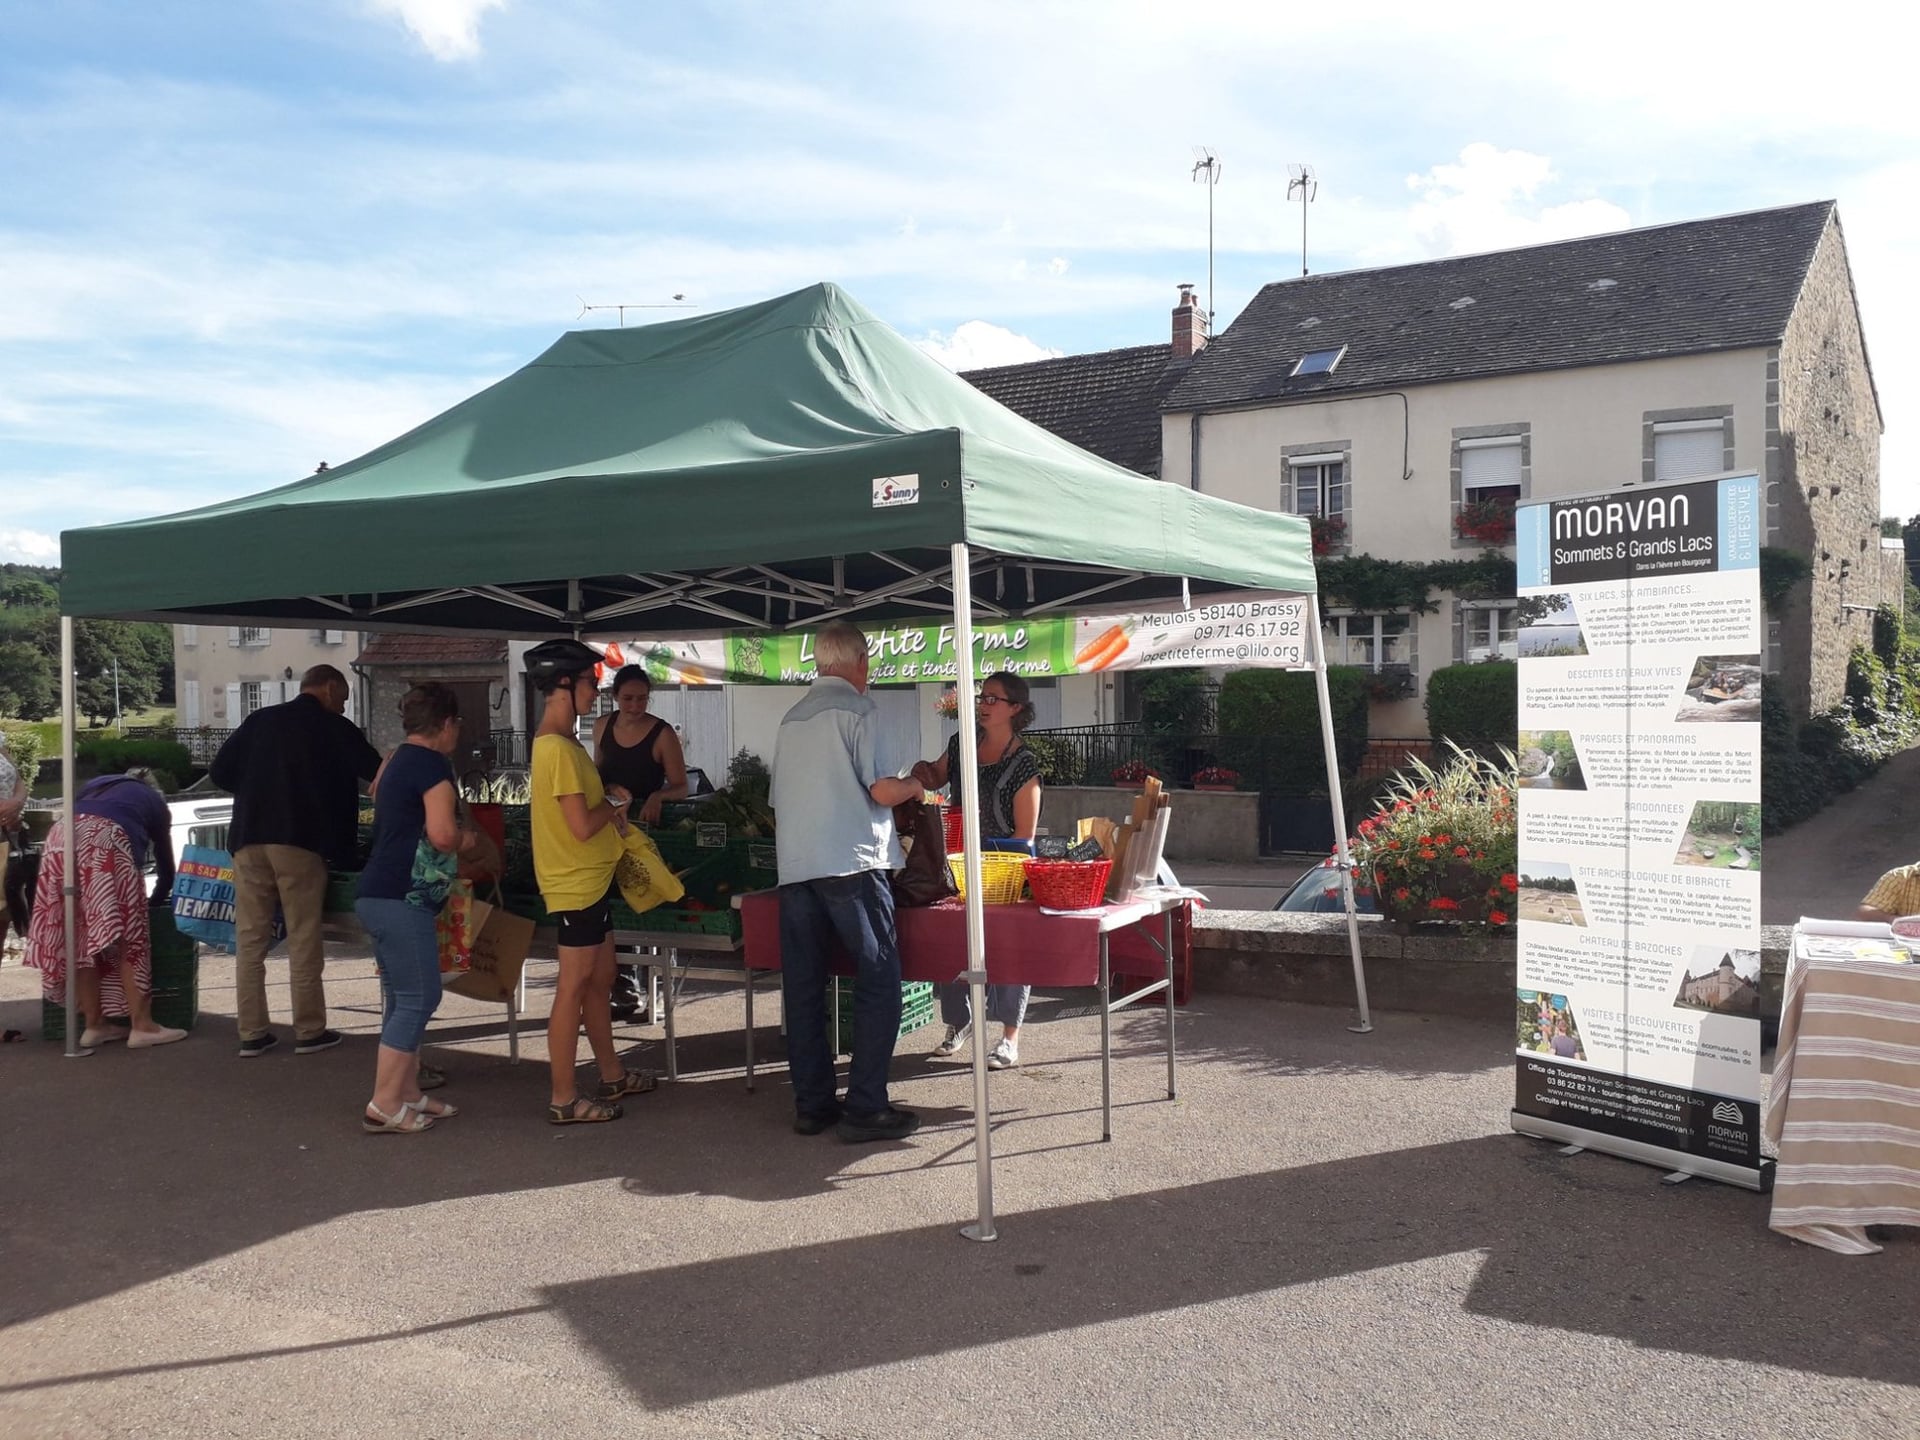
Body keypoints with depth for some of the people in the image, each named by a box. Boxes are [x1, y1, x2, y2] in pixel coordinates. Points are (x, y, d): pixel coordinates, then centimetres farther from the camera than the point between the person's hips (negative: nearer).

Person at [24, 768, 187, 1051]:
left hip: (62, 838, 5)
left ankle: (95, 1025, 16)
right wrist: (157, 900, 50)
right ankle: (142, 1026, -1)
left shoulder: (96, 785, 40)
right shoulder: (154, 801, 31)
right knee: (126, 939, 0)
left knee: (82, 938, 11)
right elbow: (165, 863, 33)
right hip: (105, 841, -5)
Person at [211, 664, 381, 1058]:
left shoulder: (260, 720, 13)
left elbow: (221, 772, 11)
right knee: (304, 940, 3)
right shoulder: (333, 727, 3)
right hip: (300, 840, -4)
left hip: (249, 838, 4)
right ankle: (309, 1031, 8)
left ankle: (252, 1034, 11)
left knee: (250, 939, 7)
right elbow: (377, 772, 3)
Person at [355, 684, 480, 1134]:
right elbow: (442, 834, -21)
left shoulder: (397, 761, 17)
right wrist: (466, 840, -1)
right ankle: (384, 1105, -4)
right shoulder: (432, 765, -11)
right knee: (418, 998, -6)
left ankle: (407, 1093, 20)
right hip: (402, 900, -10)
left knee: (403, 999, 14)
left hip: (382, 895, 10)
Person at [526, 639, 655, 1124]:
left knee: (599, 980, 18)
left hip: (589, 880, 10)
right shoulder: (558, 748, -21)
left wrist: (608, 805, 7)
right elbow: (583, 825, -24)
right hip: (575, 884, -10)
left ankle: (612, 1075, 30)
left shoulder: (560, 742, 12)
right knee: (574, 987, -3)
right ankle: (564, 1099, 5)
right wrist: (615, 801, -7)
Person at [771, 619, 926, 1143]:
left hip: (794, 864, 7)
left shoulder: (792, 718, 17)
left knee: (803, 986, 9)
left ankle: (812, 1103, 14)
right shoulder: (858, 708, -4)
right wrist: (912, 786, 10)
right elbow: (881, 790, -12)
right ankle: (865, 1107, -4)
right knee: (878, 982, -1)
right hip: (851, 862, -7)